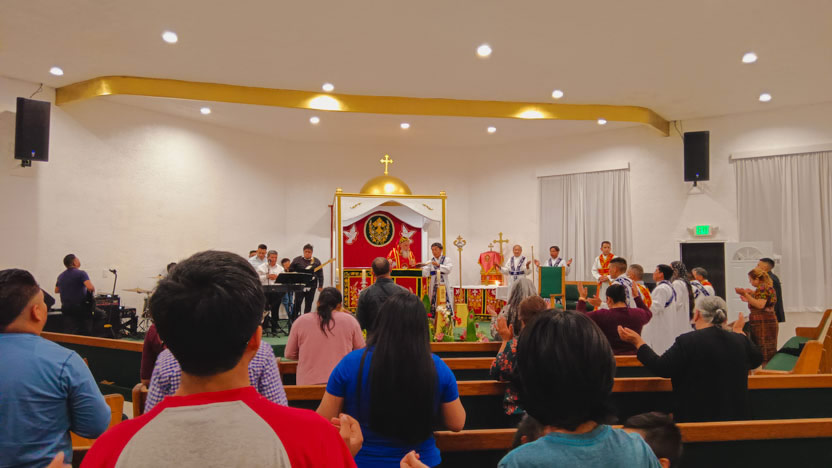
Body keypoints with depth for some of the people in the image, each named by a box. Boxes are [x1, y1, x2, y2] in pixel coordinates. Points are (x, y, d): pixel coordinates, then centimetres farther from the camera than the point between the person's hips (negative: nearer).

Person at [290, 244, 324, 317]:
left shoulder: (316, 261, 6)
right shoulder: (297, 260, 3)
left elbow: (320, 275, 6)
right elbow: (290, 271, 6)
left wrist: (320, 286, 0)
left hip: (311, 287, 2)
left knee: (308, 305, 6)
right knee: (297, 303, -5)